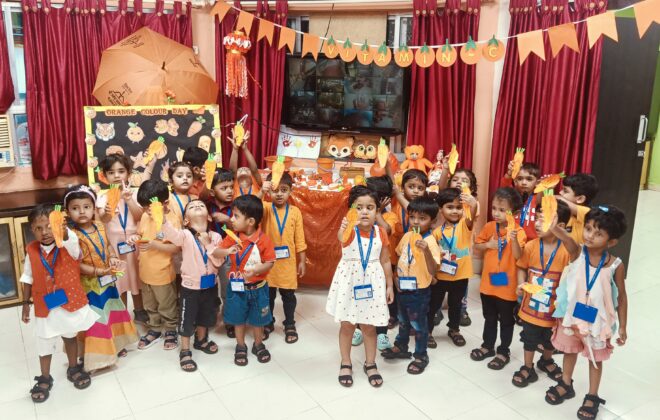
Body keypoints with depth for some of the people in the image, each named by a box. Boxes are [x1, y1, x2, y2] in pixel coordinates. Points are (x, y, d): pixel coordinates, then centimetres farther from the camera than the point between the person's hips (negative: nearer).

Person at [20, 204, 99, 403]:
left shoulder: (69, 245, -16)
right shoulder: (32, 251, -7)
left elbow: (72, 241, -43)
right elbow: (28, 279, 4)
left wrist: (63, 231, -65)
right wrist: (26, 303, 5)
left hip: (71, 302, -1)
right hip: (45, 306, 2)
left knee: (70, 337, 20)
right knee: (45, 342, 15)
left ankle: (74, 369, 41)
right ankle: (45, 379, 34)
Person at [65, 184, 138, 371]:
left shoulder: (100, 227, -3)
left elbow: (108, 246, 11)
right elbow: (77, 265, -23)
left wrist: (113, 257, -10)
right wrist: (100, 271, -26)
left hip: (107, 281, 7)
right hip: (89, 284, -7)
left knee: (113, 312, 22)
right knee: (95, 319, 2)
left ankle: (114, 345, 42)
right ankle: (95, 354, 16)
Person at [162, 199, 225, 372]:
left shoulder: (215, 237, -4)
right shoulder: (185, 235, -14)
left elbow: (219, 261, -10)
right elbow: (171, 233, -38)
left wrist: (208, 244, -20)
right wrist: (163, 216, -55)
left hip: (210, 284, 4)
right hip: (190, 285, -4)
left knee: (205, 316, 23)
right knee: (187, 319, 5)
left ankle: (201, 341, 46)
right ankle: (185, 352, 23)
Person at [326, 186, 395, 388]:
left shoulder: (380, 233, -4)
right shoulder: (350, 230, -16)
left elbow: (385, 261, 6)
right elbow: (341, 238, -43)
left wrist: (389, 286, 8)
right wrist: (343, 229, -66)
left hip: (372, 283, 2)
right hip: (349, 282, -2)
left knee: (369, 326, 13)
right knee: (347, 325, 11)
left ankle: (370, 364, 32)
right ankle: (346, 364, 30)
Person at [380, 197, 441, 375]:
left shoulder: (430, 241, -22)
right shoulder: (407, 236, -2)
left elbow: (433, 270, -30)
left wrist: (426, 250, -44)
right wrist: (397, 275, 6)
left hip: (419, 291, -7)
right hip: (403, 288, 7)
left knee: (419, 324, 11)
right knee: (403, 320, 25)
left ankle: (421, 356, 29)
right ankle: (401, 347, 45)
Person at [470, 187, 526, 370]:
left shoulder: (518, 231, -15)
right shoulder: (489, 227, -3)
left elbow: (518, 256, -23)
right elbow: (476, 246, 6)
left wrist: (514, 239, -38)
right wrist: (488, 244, -13)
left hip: (507, 284, -4)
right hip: (488, 282, 4)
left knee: (506, 320, 13)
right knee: (489, 318, 21)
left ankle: (504, 352, 27)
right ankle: (487, 346, 37)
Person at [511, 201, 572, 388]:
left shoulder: (565, 251, -18)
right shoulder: (531, 246, -11)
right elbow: (522, 268, 1)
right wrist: (521, 283, -15)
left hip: (553, 307, -1)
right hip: (531, 305, 1)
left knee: (550, 339, 23)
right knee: (530, 338, 15)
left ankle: (546, 361, 50)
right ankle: (528, 369, 34)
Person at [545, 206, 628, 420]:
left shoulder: (615, 266, -18)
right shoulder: (577, 252, -17)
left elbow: (622, 297, -7)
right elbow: (561, 234, -38)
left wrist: (623, 327, -3)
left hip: (597, 320, -1)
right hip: (571, 315, 2)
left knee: (595, 358, 18)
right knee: (570, 350, 23)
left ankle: (592, 397, 37)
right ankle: (566, 385, 46)